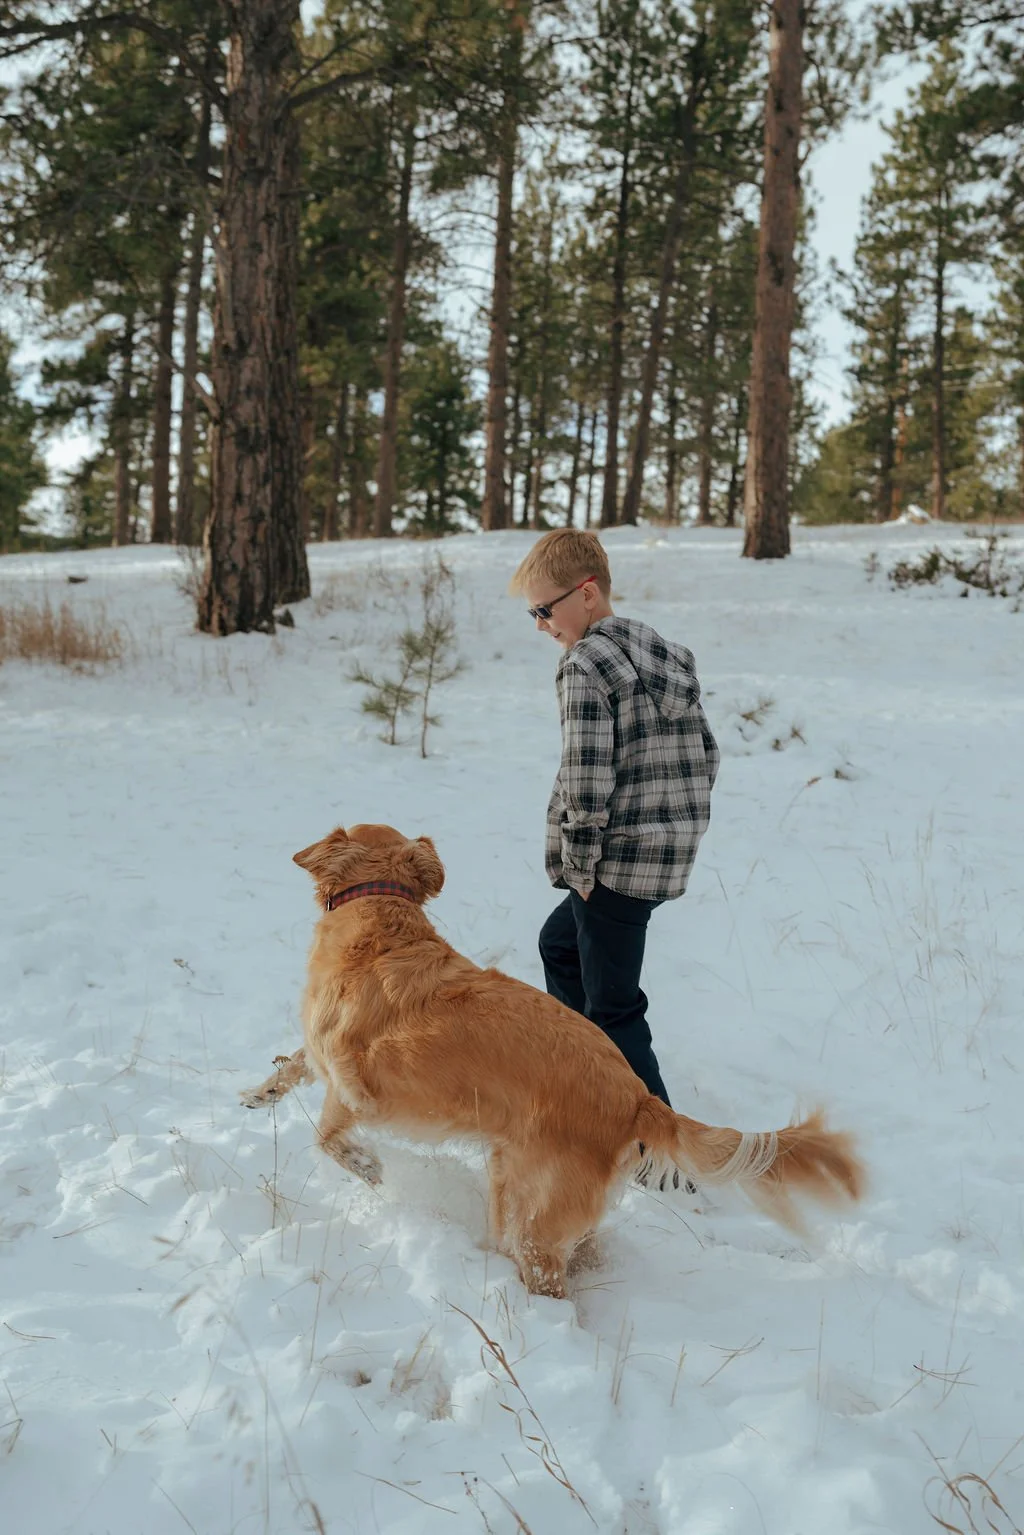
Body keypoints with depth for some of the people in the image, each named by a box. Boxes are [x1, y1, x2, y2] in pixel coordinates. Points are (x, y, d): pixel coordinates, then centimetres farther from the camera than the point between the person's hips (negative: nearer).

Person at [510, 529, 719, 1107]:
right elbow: (706, 751, 14)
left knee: (611, 1005, 0)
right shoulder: (666, 653, 11)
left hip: (620, 858, -10)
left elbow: (586, 776, -21)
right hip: (672, 852, 10)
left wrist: (579, 864, -11)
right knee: (561, 941, 27)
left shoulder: (586, 665, -16)